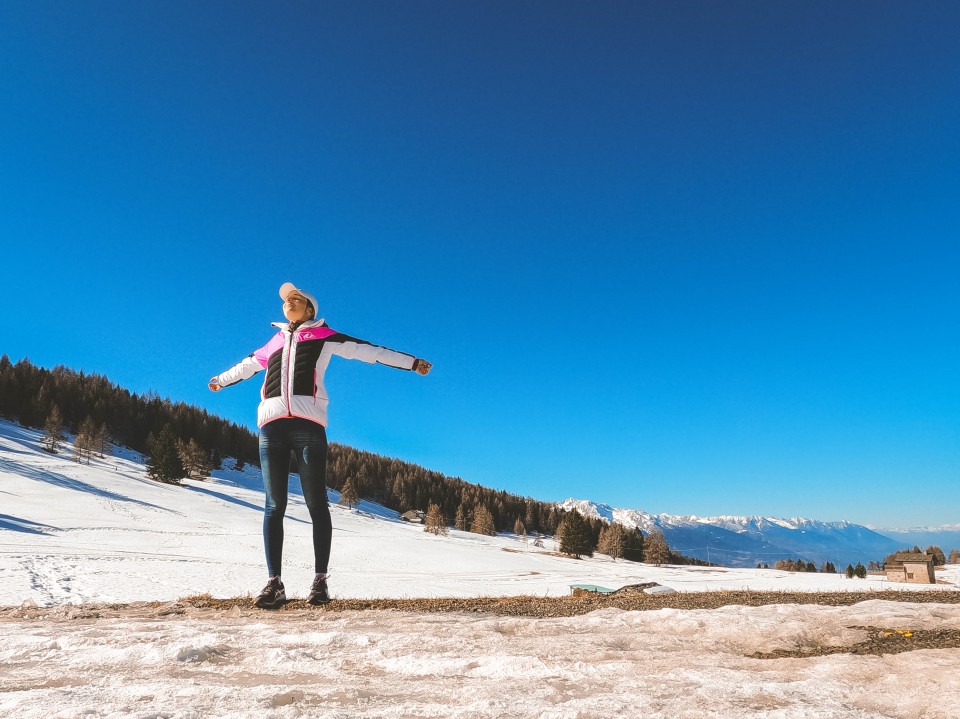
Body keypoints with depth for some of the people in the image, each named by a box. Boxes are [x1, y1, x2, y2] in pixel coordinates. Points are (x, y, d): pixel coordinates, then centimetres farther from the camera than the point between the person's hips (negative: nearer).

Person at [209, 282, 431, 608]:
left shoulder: (324, 336, 15)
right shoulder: (275, 342, 26)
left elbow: (369, 351, 13)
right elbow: (247, 365, 44)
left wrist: (411, 362, 11)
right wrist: (220, 380, 60)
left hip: (308, 423, -3)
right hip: (272, 424, 4)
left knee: (316, 503, -4)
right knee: (274, 505, -1)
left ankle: (320, 581, -1)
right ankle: (274, 583, 0)